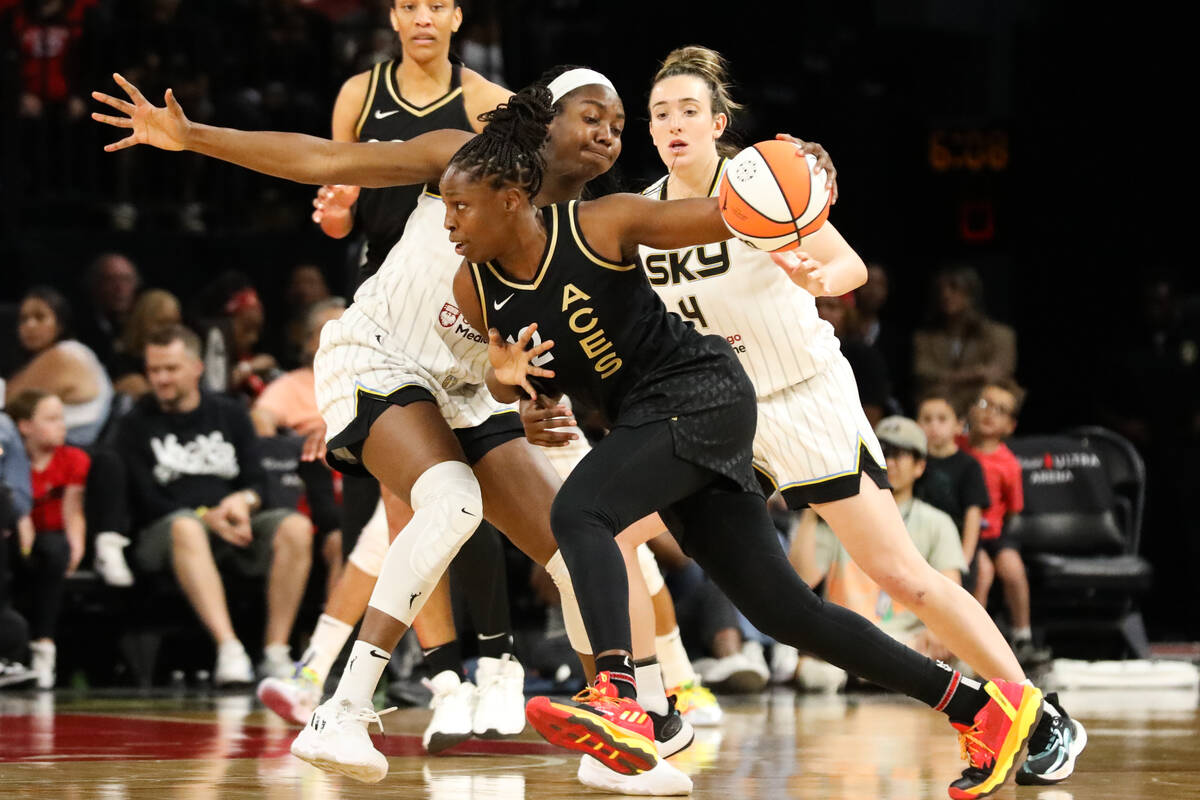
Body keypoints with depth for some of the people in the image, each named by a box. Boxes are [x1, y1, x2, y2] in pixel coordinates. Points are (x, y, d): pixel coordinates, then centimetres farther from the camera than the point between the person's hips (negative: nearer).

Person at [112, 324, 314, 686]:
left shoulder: (230, 415, 19)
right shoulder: (135, 425, 9)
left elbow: (257, 482, 12)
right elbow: (147, 502, -2)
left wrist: (244, 501, -14)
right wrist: (207, 517, -17)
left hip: (234, 528, 3)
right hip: (163, 533, -3)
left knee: (296, 527, -26)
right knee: (185, 527, -40)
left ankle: (276, 653, -29)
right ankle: (229, 650, -52)